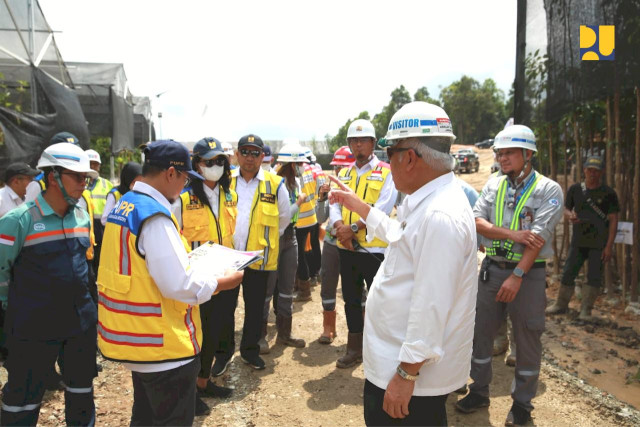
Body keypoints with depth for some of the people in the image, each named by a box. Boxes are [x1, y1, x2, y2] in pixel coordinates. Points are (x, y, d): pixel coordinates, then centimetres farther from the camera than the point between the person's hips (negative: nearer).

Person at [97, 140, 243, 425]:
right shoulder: (155, 215, -24)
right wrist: (225, 282, -12)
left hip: (136, 336, 9)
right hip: (163, 346, -9)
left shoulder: (125, 205, 6)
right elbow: (179, 285, -26)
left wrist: (189, 261, 15)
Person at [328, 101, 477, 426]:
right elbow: (398, 234, 25)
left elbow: (431, 306, -29)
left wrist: (406, 374, -22)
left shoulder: (440, 216, -28)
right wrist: (356, 205, 27)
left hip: (413, 372, -10)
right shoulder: (426, 202, 6)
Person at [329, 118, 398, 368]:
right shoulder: (344, 174, 13)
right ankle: (354, 348, 30)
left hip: (374, 248, -6)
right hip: (347, 247, 6)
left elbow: (383, 208, -16)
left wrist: (353, 227, -19)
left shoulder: (386, 172, -4)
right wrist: (340, 228, -16)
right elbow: (334, 205, 4)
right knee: (351, 300, 16)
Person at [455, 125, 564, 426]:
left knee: (527, 340, 7)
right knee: (480, 331, 10)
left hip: (529, 273, -4)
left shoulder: (548, 190, -7)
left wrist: (516, 277, -22)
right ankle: (479, 391, 29)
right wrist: (511, 234, -19)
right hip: (492, 269, 4)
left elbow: (538, 238, -16)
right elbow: (477, 222, -3)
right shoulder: (494, 184, 6)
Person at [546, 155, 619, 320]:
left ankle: (586, 310, 12)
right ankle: (561, 304, 22)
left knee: (594, 277, 1)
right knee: (568, 273, 8)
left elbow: (613, 220, -4)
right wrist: (570, 215, -10)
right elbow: (566, 208, 16)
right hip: (578, 241, 3)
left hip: (599, 243, -3)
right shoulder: (575, 189, 4)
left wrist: (609, 246, -10)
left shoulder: (608, 193, -4)